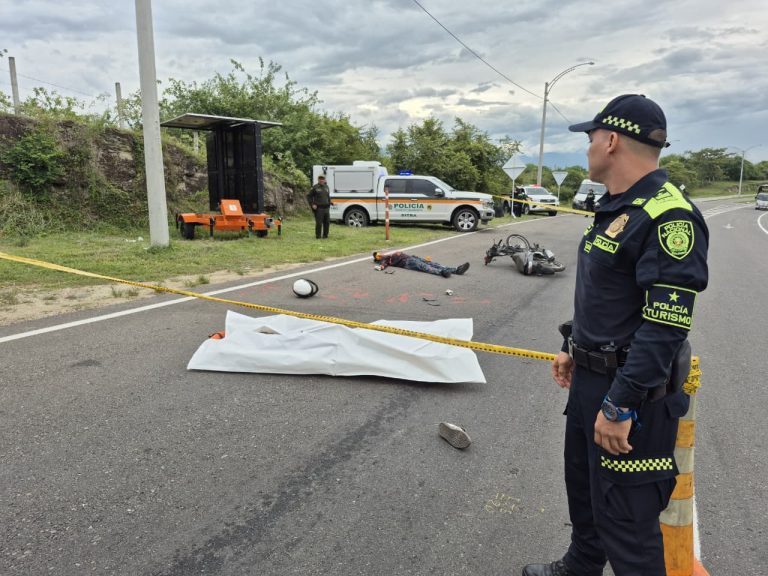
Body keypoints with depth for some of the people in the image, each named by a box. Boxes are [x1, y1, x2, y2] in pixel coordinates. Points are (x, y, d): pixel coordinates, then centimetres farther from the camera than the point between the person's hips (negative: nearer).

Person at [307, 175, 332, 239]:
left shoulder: (326, 187, 14)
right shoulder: (315, 187, -3)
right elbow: (309, 196, 0)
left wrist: (329, 203, 18)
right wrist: (312, 204, -9)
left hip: (326, 208, 6)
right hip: (318, 208, -6)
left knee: (327, 222, 7)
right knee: (319, 223, -8)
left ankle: (325, 235, 19)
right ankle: (318, 236, 1)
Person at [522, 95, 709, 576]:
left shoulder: (668, 216, -22)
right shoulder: (616, 207, 10)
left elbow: (665, 327, -27)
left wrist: (619, 405, -26)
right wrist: (574, 349, 21)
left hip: (629, 391, -10)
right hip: (591, 377, 10)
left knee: (625, 516, 3)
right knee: (583, 486, 26)